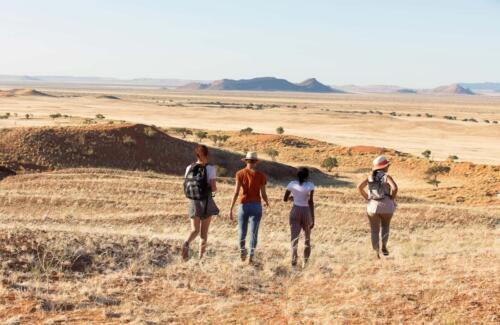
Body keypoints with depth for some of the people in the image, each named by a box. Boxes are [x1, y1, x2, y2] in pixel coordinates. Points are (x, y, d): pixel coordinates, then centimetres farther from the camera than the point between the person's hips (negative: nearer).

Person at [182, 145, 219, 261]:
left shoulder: (189, 168, 1)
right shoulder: (210, 168, -12)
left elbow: (186, 187, 4)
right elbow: (213, 188, -15)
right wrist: (214, 188, 8)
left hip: (193, 203, 3)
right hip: (206, 203, -3)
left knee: (195, 230, 9)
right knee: (204, 231, 11)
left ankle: (186, 243, -24)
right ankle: (201, 258, 12)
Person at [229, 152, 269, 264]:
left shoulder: (240, 174, -3)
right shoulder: (261, 176, -1)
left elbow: (236, 192, -9)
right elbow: (263, 194, -1)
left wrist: (231, 209, -7)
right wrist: (267, 203, 22)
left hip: (243, 205, 0)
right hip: (256, 206, 0)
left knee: (242, 231, 16)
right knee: (253, 232, 0)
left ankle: (242, 252, 26)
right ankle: (251, 257, -7)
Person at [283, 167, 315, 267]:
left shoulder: (292, 184, 0)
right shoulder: (310, 185, -9)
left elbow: (285, 199, 6)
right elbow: (311, 201, -16)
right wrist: (313, 219, -15)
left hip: (295, 211, 1)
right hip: (306, 212, -1)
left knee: (294, 237, -3)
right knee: (307, 238, 17)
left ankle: (294, 260, -19)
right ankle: (306, 261, 22)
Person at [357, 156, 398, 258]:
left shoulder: (370, 177, 7)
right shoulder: (387, 176, -6)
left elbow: (359, 187, -1)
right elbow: (394, 187, -21)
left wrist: (367, 198, 7)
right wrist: (392, 198, -5)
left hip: (372, 206, 2)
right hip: (386, 207, -2)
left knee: (375, 231, 8)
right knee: (385, 226, 24)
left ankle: (377, 253, -2)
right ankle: (384, 247, 13)